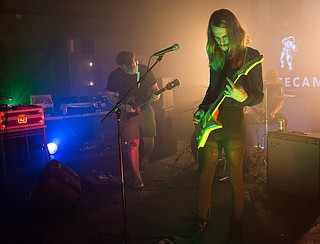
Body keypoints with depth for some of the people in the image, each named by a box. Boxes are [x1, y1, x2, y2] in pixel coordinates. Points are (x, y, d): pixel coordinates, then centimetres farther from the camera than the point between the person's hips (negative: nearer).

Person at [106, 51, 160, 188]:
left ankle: (143, 164, 38)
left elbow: (154, 88, 5)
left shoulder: (145, 70, -7)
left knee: (149, 143, 6)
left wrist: (156, 95, -19)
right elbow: (110, 96, -1)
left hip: (146, 110, 2)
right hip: (129, 113, -2)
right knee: (133, 144, -7)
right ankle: (137, 177, 7)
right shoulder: (115, 76, -11)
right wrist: (123, 107, -15)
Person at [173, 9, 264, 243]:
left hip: (234, 123, -5)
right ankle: (201, 224, 21)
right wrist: (202, 109, 8)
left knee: (235, 177, 4)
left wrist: (243, 97, -28)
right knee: (205, 174, 8)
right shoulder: (216, 57, 11)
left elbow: (259, 95, -7)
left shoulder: (251, 56, -5)